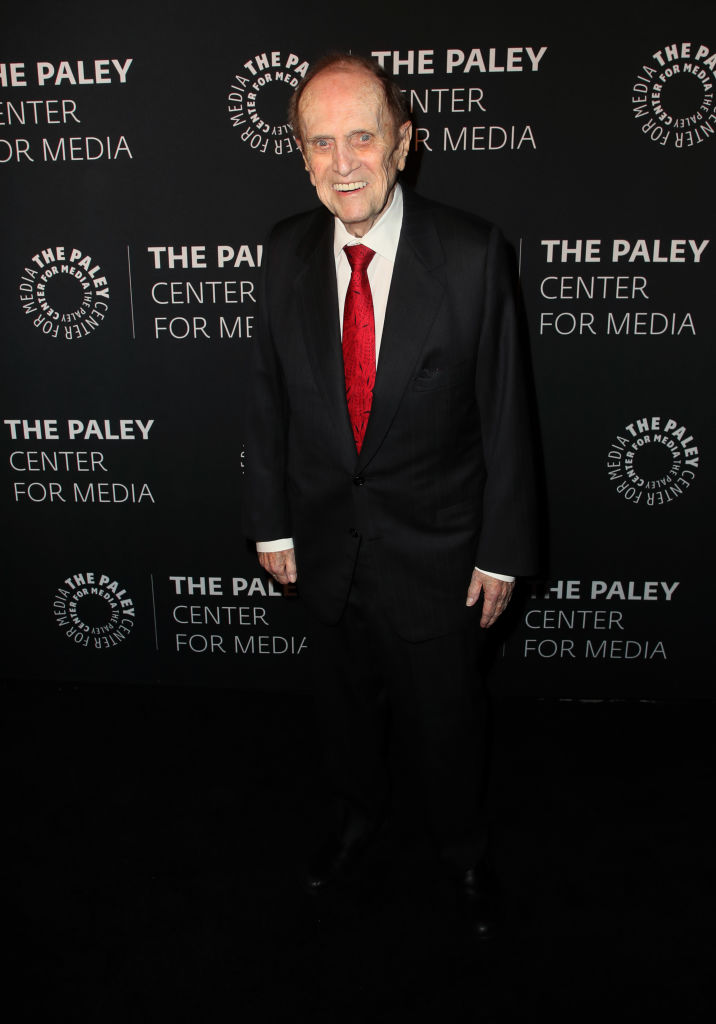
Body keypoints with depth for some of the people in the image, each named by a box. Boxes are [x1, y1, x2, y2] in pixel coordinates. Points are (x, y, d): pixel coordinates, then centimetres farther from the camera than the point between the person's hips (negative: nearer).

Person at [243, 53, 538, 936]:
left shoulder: (472, 255, -16)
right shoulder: (287, 252, -5)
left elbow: (504, 412, -11)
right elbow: (268, 395, 2)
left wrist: (502, 552, -9)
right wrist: (271, 523, 4)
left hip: (434, 548, -3)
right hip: (327, 541, 3)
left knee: (444, 717, 16)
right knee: (345, 702, 24)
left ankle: (463, 850, 46)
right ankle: (360, 815, 54)